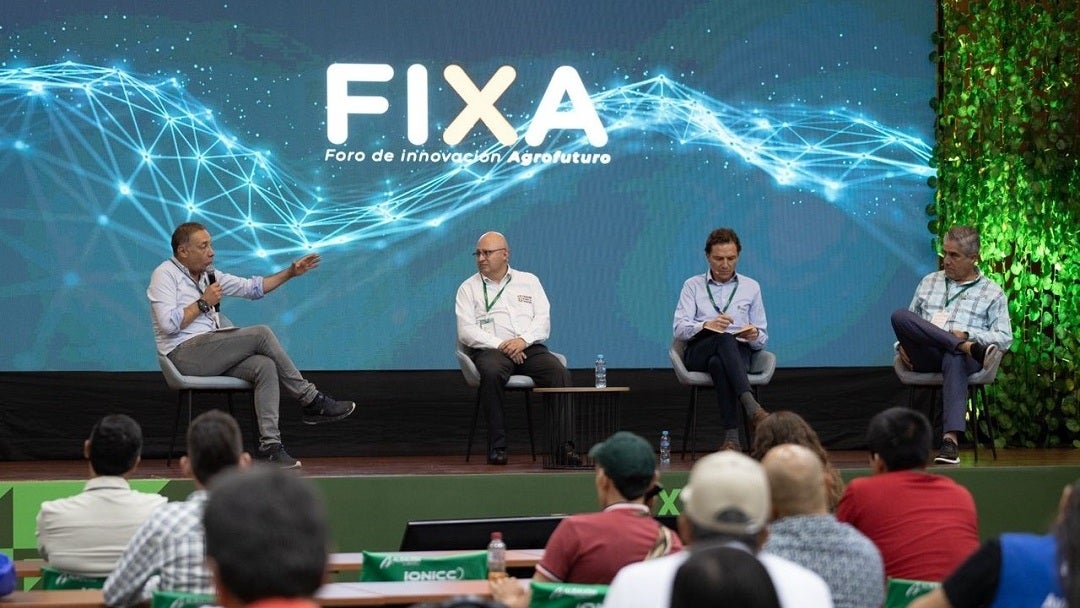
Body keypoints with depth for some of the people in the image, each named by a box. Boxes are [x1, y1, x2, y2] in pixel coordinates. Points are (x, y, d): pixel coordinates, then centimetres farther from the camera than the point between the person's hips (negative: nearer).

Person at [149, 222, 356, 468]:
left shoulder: (209, 274, 21)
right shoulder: (165, 274, -3)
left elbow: (252, 287, 22)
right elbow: (168, 324, -16)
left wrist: (290, 273, 15)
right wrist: (203, 302, -9)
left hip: (212, 355, 8)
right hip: (185, 354, -8)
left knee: (265, 366, -21)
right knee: (261, 333, -19)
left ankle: (270, 444, -29)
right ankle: (311, 400, -9)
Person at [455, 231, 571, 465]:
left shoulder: (529, 281, 20)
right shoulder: (469, 288, 14)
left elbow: (543, 321, 9)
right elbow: (466, 331, 0)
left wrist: (523, 340, -12)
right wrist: (501, 345, -13)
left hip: (529, 348, 2)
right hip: (490, 349, -2)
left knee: (560, 373, -29)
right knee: (491, 373, -38)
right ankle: (497, 446, -35)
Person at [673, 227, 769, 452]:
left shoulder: (751, 287, 16)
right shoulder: (693, 285, 14)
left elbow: (762, 339, 15)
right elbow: (679, 329, 1)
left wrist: (755, 336, -11)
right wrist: (706, 326, -20)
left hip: (739, 353, 1)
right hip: (698, 353, 0)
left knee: (718, 363, -39)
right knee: (725, 339, -38)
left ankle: (731, 437, -51)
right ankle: (752, 408, -57)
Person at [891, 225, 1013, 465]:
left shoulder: (992, 292, 15)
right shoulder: (929, 282, 26)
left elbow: (1005, 339, 7)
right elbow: (907, 323, 28)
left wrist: (967, 334, -9)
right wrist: (903, 344, 5)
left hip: (960, 356, -3)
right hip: (926, 355, 3)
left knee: (954, 360, -43)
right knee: (899, 316, -27)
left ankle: (951, 439, -57)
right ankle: (967, 347, -37)